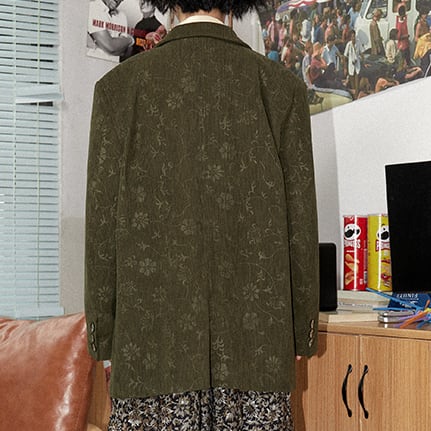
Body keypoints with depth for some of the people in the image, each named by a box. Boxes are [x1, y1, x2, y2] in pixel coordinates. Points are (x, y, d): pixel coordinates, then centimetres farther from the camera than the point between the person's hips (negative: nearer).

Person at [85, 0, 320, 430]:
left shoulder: (118, 86, 0)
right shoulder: (281, 87, 2)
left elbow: (101, 221, 1)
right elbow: (301, 220, 3)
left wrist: (103, 335, 9)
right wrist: (301, 332, 12)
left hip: (152, 335, 0)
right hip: (255, 341, 1)